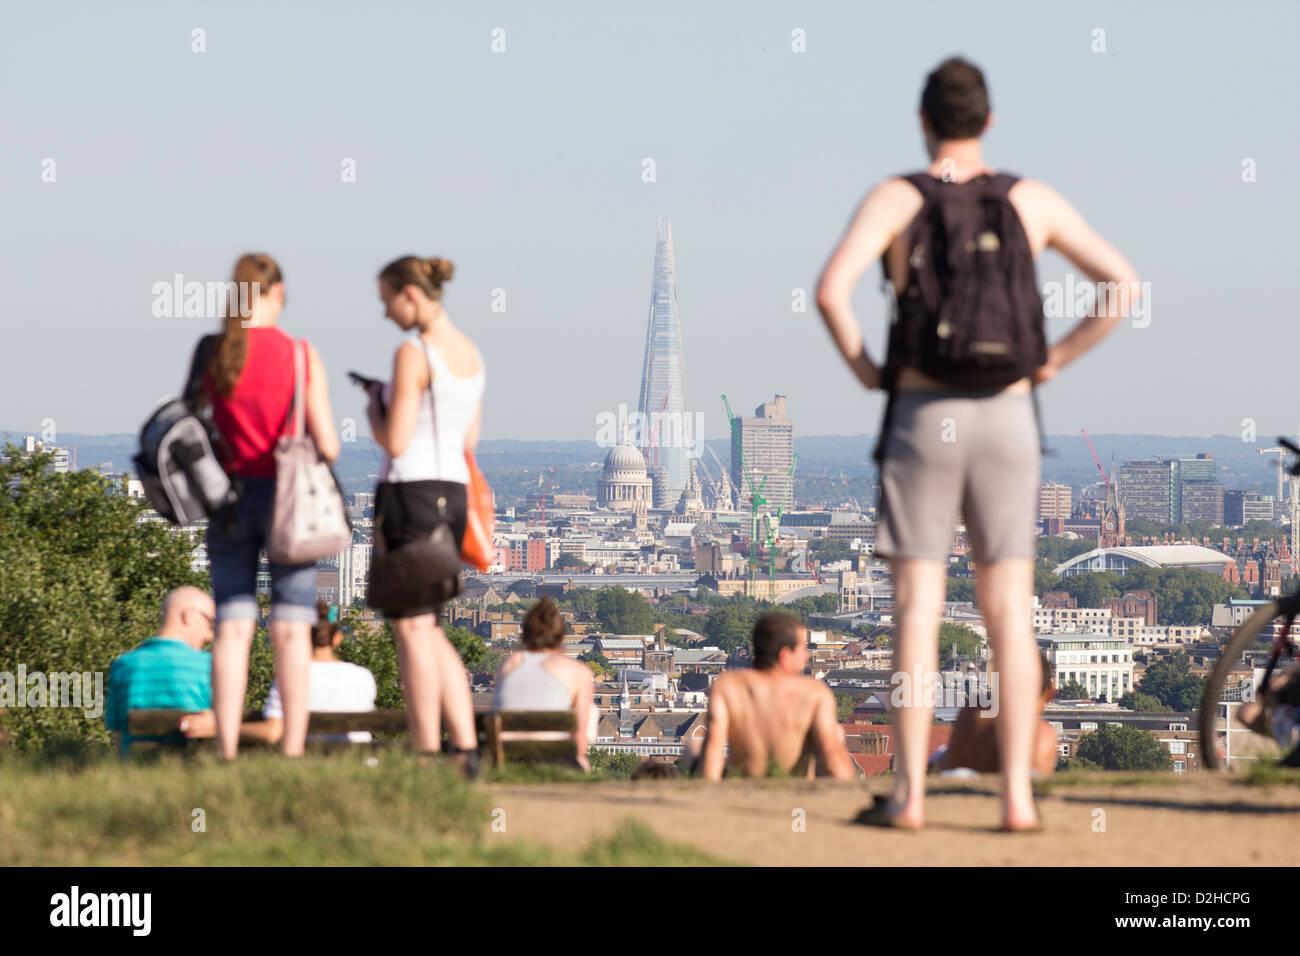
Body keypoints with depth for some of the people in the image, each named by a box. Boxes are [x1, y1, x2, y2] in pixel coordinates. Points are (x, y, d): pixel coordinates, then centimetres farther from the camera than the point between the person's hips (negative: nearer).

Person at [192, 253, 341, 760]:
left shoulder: (208, 354, -1)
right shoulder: (301, 356, -8)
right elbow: (328, 447, -10)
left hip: (229, 498, 2)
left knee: (232, 627, 3)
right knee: (291, 631, 2)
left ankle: (227, 752, 0)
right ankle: (293, 752, 0)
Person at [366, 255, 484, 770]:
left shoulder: (413, 353, -15)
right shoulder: (470, 351, 12)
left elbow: (395, 442, -17)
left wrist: (375, 412, 4)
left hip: (410, 492, -8)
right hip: (454, 493, 8)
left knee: (413, 631, -2)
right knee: (428, 630, 16)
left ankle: (428, 759, -2)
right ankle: (465, 746, 9)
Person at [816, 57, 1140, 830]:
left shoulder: (895, 199, -3)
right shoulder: (1033, 201, 4)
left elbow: (832, 290, -20)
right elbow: (1127, 286, 0)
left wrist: (864, 367, -4)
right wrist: (1055, 361, 5)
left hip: (922, 416, -2)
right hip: (1008, 417, 2)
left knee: (917, 611, 1)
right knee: (1009, 614, 4)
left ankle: (911, 793, -2)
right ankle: (1018, 794, 0)